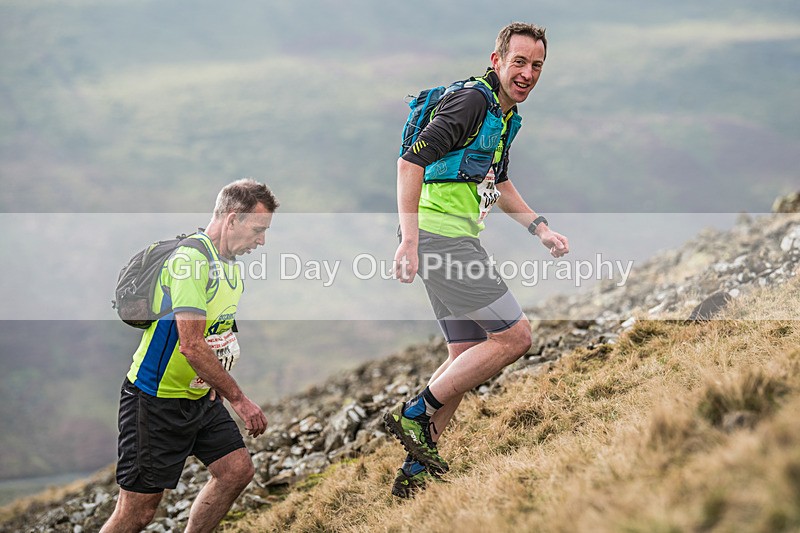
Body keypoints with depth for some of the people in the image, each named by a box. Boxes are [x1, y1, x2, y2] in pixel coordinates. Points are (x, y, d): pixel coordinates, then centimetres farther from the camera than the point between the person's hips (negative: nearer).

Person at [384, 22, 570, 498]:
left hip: (455, 240, 10)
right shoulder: (471, 102, -14)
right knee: (515, 337, -11)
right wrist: (409, 240, -27)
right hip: (440, 236, -10)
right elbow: (411, 161, -22)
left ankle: (416, 468, 16)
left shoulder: (506, 114, 17)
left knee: (467, 356, 12)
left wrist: (541, 229, 20)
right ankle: (415, 414, -6)